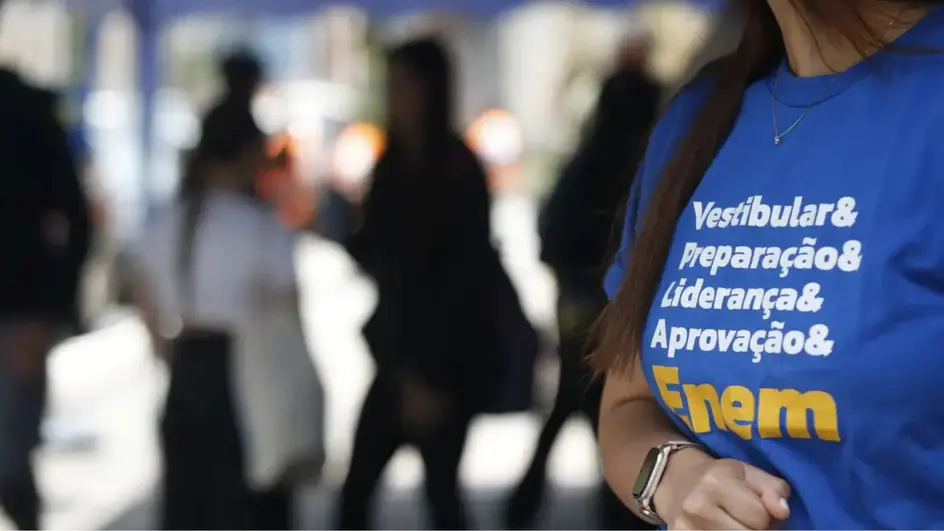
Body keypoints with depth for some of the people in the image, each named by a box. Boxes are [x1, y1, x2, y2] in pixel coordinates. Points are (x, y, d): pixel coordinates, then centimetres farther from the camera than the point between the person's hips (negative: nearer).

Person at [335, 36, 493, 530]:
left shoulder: (459, 171, -12)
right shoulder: (393, 164, 7)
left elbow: (466, 277, -15)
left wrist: (431, 374, -17)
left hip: (445, 362, -6)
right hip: (398, 355, 6)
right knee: (356, 489, 4)